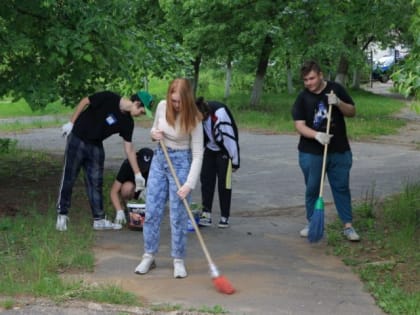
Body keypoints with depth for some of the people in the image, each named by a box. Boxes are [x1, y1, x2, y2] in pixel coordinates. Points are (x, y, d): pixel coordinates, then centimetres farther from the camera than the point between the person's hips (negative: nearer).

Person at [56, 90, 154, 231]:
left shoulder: (127, 122, -4)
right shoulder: (108, 98, -21)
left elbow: (129, 148, 0)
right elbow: (85, 102, -12)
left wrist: (138, 174, -1)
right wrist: (71, 123, -12)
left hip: (96, 147, 6)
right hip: (77, 139, -6)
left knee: (96, 182, 5)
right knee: (68, 178, 0)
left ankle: (99, 219, 10)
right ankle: (62, 215, 10)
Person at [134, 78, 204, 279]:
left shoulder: (193, 119, -19)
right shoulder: (162, 106, -7)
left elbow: (198, 155, -18)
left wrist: (189, 184, -24)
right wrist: (154, 134, -12)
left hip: (181, 163, -4)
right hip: (159, 159, 4)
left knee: (178, 216, -1)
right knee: (152, 211, 6)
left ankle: (178, 260, 12)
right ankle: (149, 256, 18)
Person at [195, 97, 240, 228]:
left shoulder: (219, 113, -34)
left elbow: (230, 137, -25)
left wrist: (235, 161, -18)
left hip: (224, 151, -5)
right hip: (210, 149, 5)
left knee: (224, 183, -4)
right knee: (206, 179, 0)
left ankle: (224, 217, 6)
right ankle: (206, 214, 5)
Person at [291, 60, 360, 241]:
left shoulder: (336, 89, 1)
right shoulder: (302, 98, -2)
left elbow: (352, 112, 5)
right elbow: (299, 125, -9)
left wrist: (338, 103, -15)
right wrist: (317, 135, -27)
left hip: (339, 152, 0)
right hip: (311, 153, 0)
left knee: (342, 187, 4)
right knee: (312, 189, 8)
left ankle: (348, 225, 10)